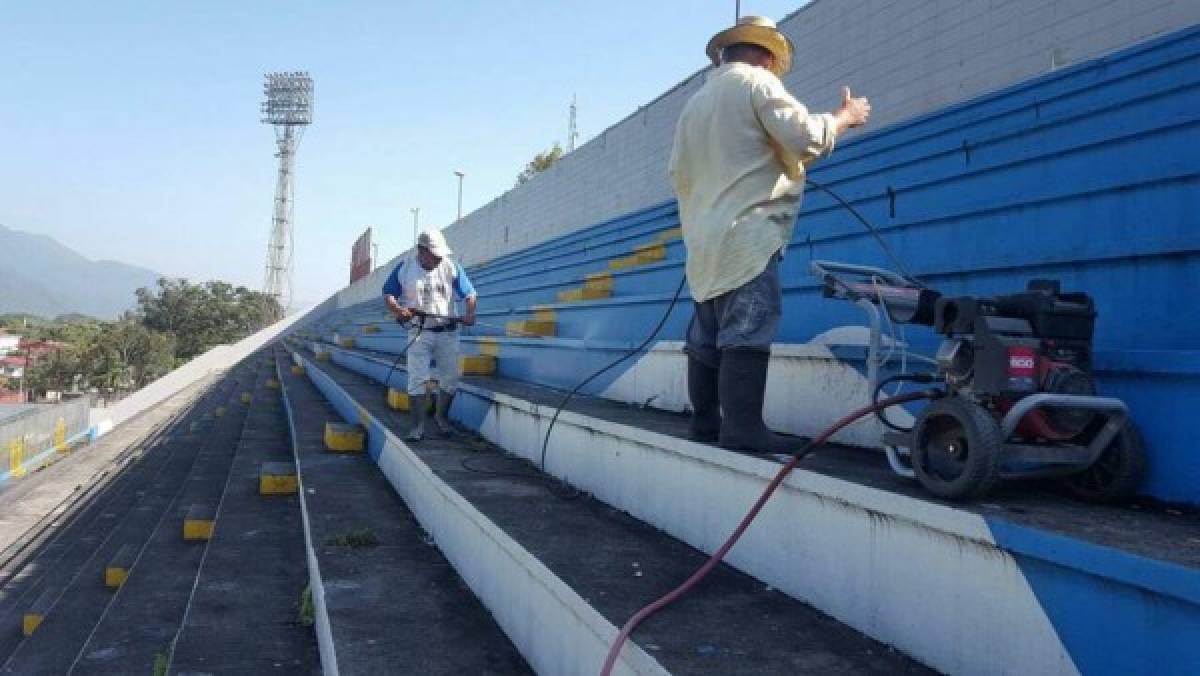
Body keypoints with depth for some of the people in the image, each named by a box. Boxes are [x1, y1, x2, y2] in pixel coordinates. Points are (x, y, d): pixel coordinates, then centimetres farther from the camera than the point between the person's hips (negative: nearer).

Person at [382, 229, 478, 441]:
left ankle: (440, 416, 28)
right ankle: (418, 426, 1)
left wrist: (470, 312, -22)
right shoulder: (405, 269, -4)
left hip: (447, 332, 2)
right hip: (419, 332, -2)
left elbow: (470, 294, -3)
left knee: (450, 377, 6)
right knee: (417, 379, -5)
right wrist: (397, 310, -17)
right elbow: (388, 294, 3)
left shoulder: (451, 267, -3)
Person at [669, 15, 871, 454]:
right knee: (747, 335, -11)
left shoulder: (694, 103, 22)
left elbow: (678, 175, 22)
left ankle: (705, 423, 11)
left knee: (707, 337, 8)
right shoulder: (756, 82, -1)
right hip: (746, 235, -8)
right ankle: (742, 429, -14)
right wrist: (845, 116, 6)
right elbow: (804, 138, -10)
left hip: (703, 241, 8)